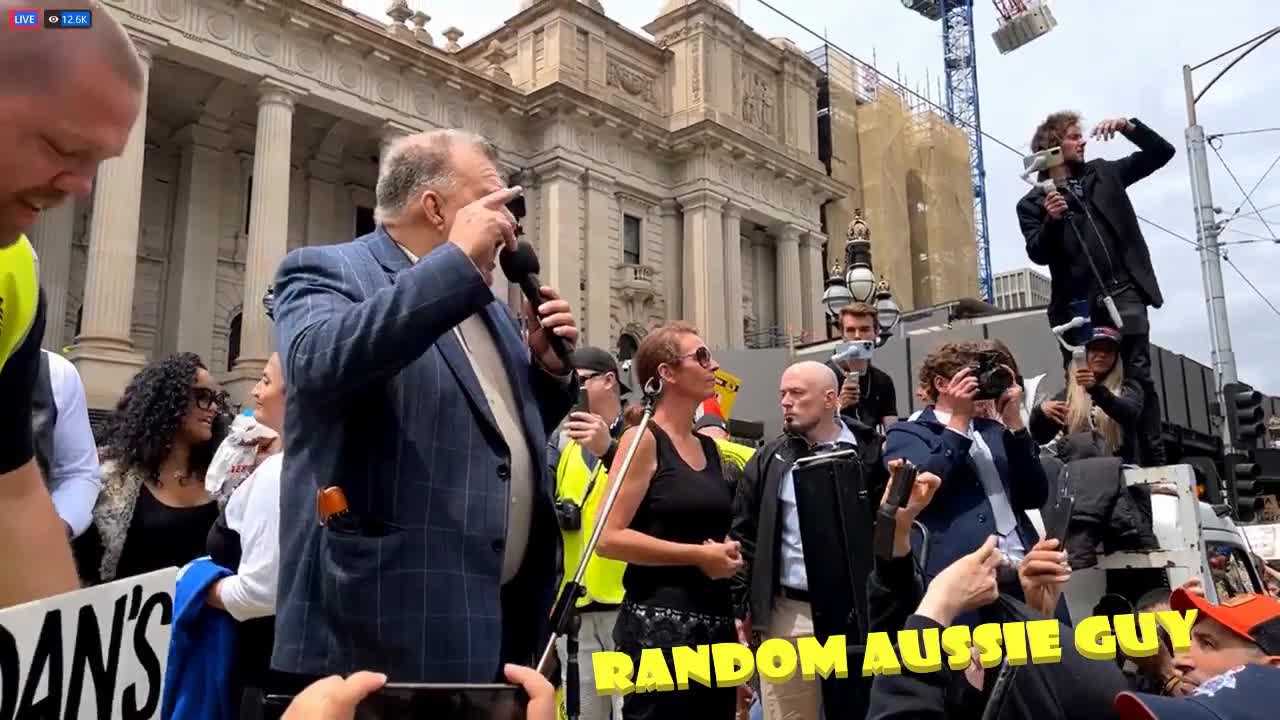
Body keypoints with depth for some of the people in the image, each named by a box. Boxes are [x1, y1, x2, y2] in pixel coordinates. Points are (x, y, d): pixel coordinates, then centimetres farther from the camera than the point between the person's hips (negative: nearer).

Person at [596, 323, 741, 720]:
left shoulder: (710, 447, 13)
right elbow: (609, 538, -17)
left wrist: (728, 553, 5)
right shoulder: (643, 439, -8)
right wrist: (697, 555, -14)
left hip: (716, 620, 7)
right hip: (659, 621, -7)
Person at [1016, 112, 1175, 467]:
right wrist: (1051, 220, -22)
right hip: (1078, 305, -1)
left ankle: (1154, 459, 2)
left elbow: (1162, 152, 17)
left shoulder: (1103, 173, 16)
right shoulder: (1033, 203, 7)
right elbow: (1038, 254, -3)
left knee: (1139, 377, -2)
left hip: (1124, 293, 2)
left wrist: (1129, 126, 1)